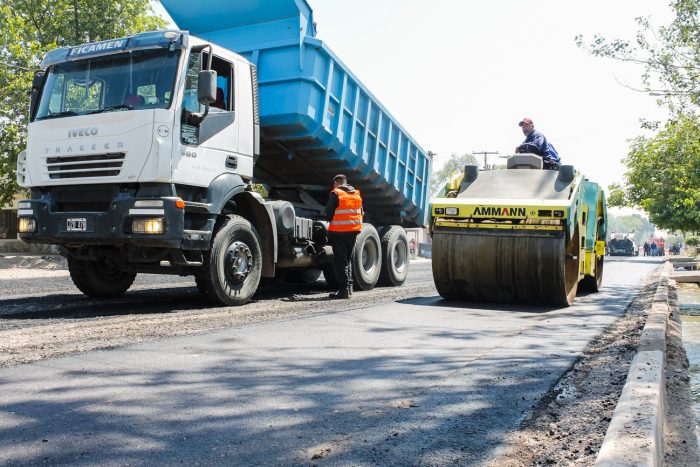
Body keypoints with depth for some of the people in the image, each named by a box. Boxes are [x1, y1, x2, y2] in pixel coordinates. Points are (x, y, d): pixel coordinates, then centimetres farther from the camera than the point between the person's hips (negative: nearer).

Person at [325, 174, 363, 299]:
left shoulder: (335, 194, -9)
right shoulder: (357, 194, 10)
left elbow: (329, 213, -9)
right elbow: (360, 213, 14)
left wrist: (330, 220, 11)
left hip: (339, 231, -6)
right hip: (354, 231, 6)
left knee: (340, 261, -1)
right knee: (348, 259, 18)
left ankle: (344, 289, -3)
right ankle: (349, 286, 21)